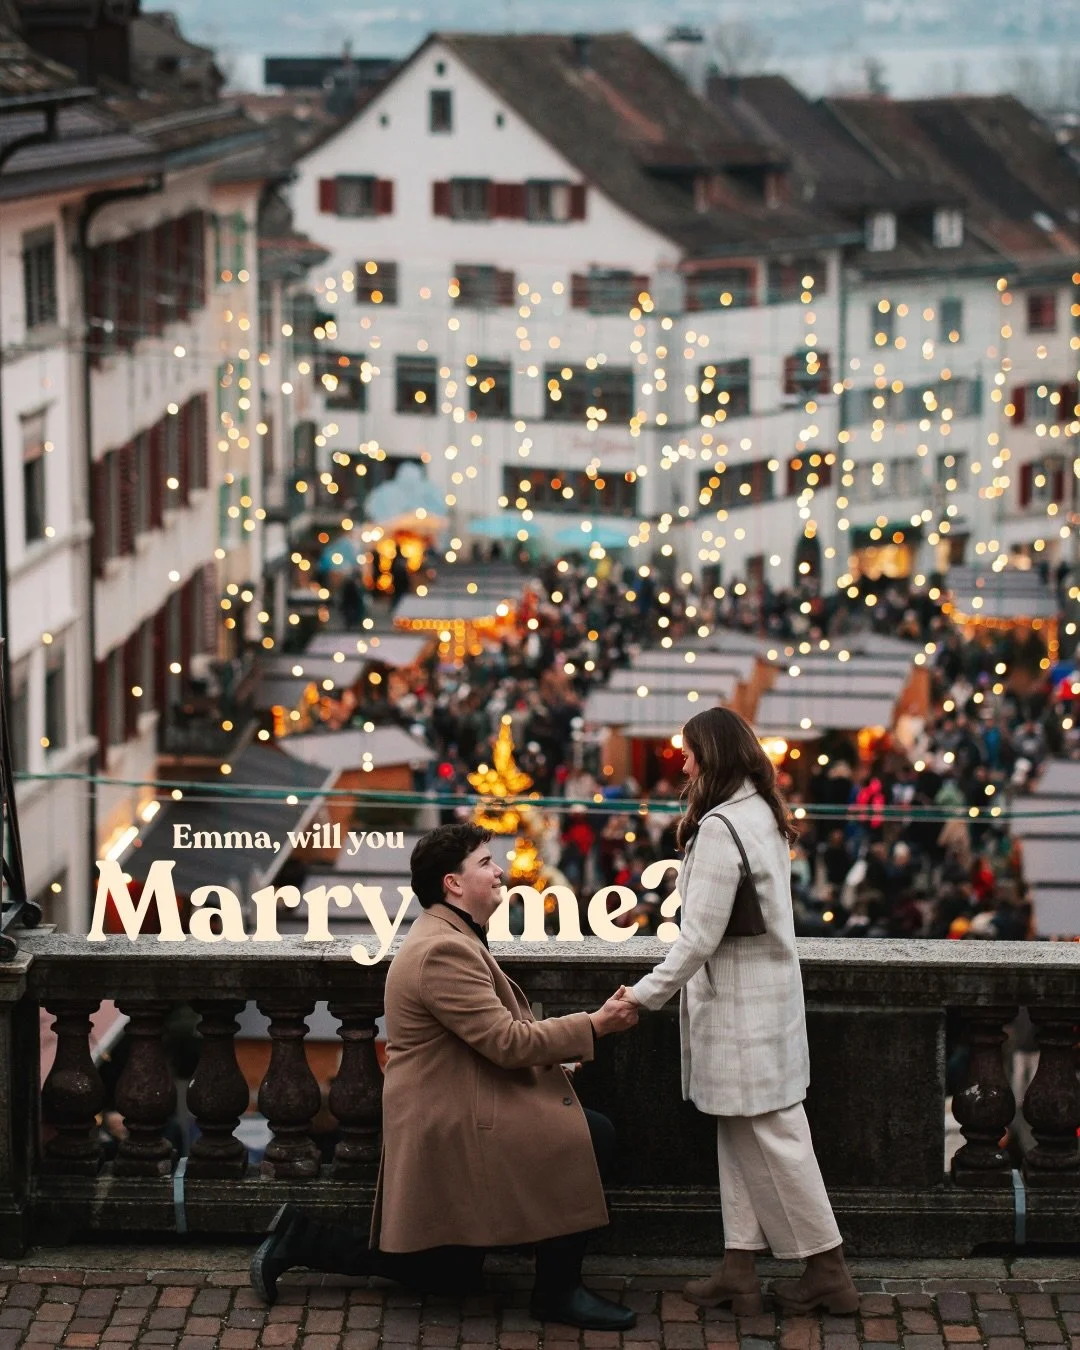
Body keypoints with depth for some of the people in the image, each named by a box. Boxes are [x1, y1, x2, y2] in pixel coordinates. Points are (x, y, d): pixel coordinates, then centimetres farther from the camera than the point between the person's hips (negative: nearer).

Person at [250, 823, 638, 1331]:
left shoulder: (451, 938, 16)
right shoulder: (443, 950, -19)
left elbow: (492, 1035, 23)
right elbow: (505, 1041, -23)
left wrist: (548, 1055, 9)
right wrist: (591, 1026, -18)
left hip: (446, 1126, 11)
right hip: (454, 1132, -11)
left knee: (445, 1278, 16)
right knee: (592, 1137, -17)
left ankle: (302, 1238, 17)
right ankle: (558, 1290, -9)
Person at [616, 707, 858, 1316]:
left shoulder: (720, 829, -20)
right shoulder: (763, 815, 9)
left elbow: (700, 937, -21)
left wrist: (648, 993, -12)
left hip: (740, 1009, -10)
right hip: (768, 996, 10)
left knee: (768, 1136, -1)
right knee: (746, 1135, 11)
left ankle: (828, 1271, 5)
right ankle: (740, 1270, 13)